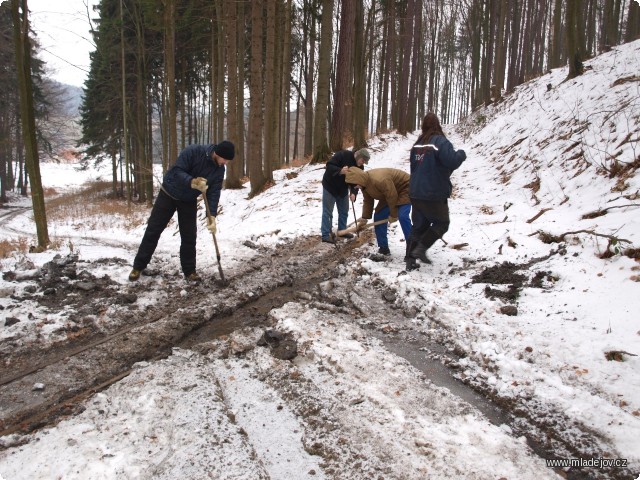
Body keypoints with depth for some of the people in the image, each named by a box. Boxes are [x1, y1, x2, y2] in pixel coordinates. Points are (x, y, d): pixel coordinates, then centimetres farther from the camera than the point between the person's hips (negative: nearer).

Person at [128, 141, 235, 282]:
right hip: (168, 194, -4)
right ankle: (138, 267, 11)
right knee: (153, 230, 2)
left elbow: (214, 192, -14)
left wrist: (212, 216, -25)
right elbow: (177, 171, -30)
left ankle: (189, 271, 11)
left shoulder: (219, 169, -12)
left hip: (189, 201, 4)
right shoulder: (193, 152, -27)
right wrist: (193, 182, -49)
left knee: (189, 236, 0)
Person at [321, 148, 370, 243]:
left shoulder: (360, 167, -6)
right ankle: (326, 235, 0)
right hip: (330, 186, -7)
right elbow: (329, 166, -29)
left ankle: (342, 230, 29)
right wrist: (340, 171, -44)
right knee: (327, 212, -4)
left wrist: (353, 193, -26)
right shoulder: (343, 155, -26)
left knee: (344, 211, 14)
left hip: (343, 189, 7)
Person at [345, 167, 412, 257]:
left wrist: (393, 215, -17)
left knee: (402, 217, -25)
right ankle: (384, 248, 9)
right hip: (388, 193, 9)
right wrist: (364, 218, 4)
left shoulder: (380, 181, -39)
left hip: (405, 188, -9)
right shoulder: (364, 183, -8)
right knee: (378, 216, 2)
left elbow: (392, 197, -30)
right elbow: (367, 201, 4)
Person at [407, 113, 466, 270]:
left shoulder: (417, 144, 11)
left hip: (416, 193, 7)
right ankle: (421, 248, -5)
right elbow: (452, 162, -24)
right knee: (441, 223, 9)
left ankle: (410, 259, 12)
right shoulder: (440, 141, -14)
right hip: (434, 194, -7)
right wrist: (461, 154, -3)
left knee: (419, 226, 14)